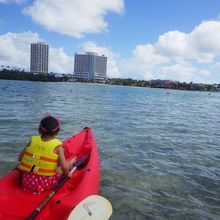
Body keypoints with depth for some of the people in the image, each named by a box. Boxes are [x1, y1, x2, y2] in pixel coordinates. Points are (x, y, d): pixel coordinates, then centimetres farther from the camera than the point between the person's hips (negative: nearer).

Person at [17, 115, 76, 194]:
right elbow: (64, 167, -15)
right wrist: (67, 174, 7)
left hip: (26, 181, 4)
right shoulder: (57, 146, -11)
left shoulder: (33, 140, -1)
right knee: (68, 163, 12)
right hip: (46, 184, -4)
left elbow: (20, 158, 5)